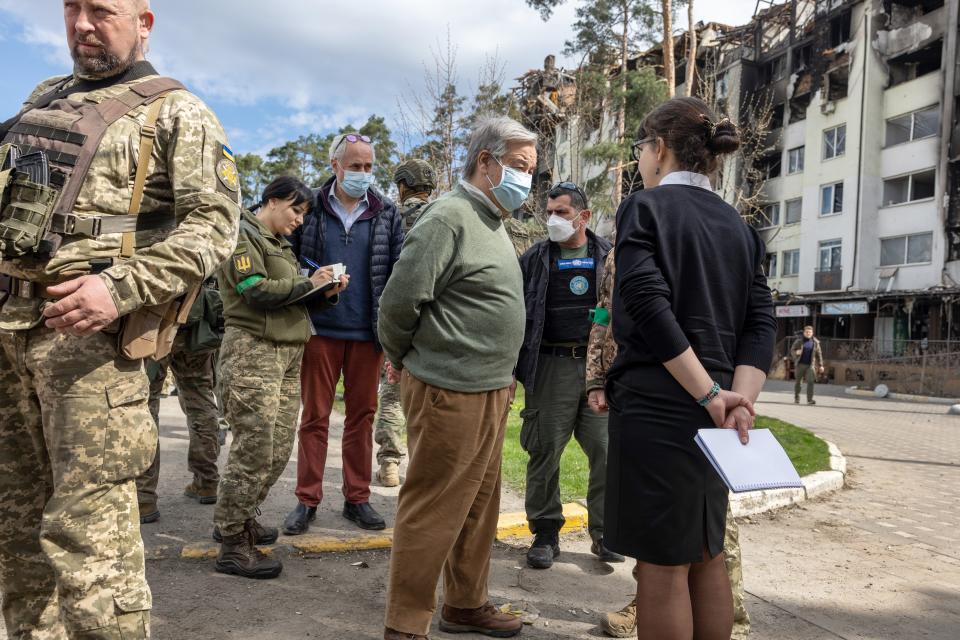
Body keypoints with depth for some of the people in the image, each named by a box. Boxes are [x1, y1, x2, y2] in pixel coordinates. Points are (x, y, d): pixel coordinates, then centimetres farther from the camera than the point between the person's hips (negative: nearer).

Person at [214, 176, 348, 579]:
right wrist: (308, 283, -9)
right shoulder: (243, 234, -2)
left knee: (279, 450, 9)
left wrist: (327, 292, 1)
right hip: (253, 351, -9)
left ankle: (239, 520, 27)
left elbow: (295, 299, 20)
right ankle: (232, 545, 2)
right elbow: (256, 291, -15)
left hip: (289, 353, 9)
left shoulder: (280, 244, 24)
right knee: (254, 451, -8)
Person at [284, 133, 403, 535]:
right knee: (314, 417, 6)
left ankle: (357, 498, 20)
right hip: (320, 329, -1)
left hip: (368, 332, 1)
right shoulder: (310, 209, 3)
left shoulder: (387, 215, 6)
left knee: (362, 416, 9)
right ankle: (307, 500, 16)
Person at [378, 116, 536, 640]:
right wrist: (403, 359, -2)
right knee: (431, 512, 1)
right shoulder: (449, 218, -15)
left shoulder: (492, 222, 15)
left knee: (479, 506, 18)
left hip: (491, 390, 9)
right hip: (450, 393, -9)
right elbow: (399, 301, -17)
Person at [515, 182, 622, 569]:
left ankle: (604, 532, 19)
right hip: (551, 366, -1)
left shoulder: (608, 257, 9)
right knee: (545, 450, 3)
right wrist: (513, 368, -1)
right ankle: (545, 533, 18)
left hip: (600, 364, 1)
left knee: (606, 450, 2)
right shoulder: (535, 258, 7)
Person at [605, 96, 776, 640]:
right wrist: (739, 401, -7)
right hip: (712, 413, 7)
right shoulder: (738, 225, 13)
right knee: (707, 556, 17)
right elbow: (761, 325, 2)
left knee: (662, 564, 3)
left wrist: (709, 394, -17)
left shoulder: (646, 207, -5)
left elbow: (649, 308, -19)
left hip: (655, 410, -6)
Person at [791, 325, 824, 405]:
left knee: (810, 381, -10)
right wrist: (796, 352, -18)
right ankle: (796, 398, 20)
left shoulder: (815, 342, 5)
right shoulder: (799, 341, 2)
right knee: (798, 382, 6)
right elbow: (792, 350, 5)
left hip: (810, 365, 0)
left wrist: (820, 365, 5)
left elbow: (819, 354, 9)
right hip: (800, 364, 0)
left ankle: (809, 399, -11)